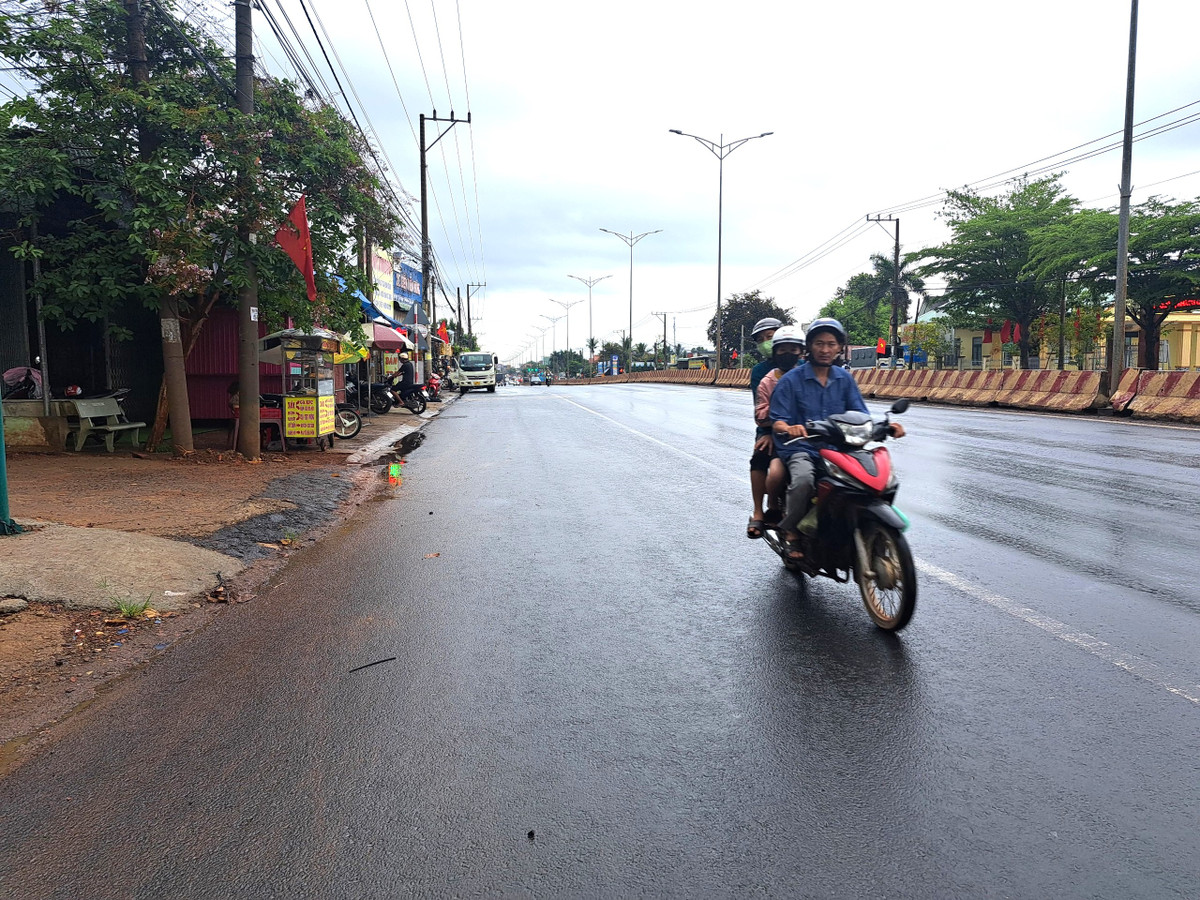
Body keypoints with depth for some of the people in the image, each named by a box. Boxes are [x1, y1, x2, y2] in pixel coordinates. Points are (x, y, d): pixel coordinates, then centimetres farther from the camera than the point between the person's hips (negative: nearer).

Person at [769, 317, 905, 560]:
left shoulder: (845, 378, 14)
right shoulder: (791, 380, 1)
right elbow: (777, 421, -4)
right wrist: (789, 428, -29)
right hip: (801, 449, -4)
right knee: (803, 479, -36)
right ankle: (791, 532, -14)